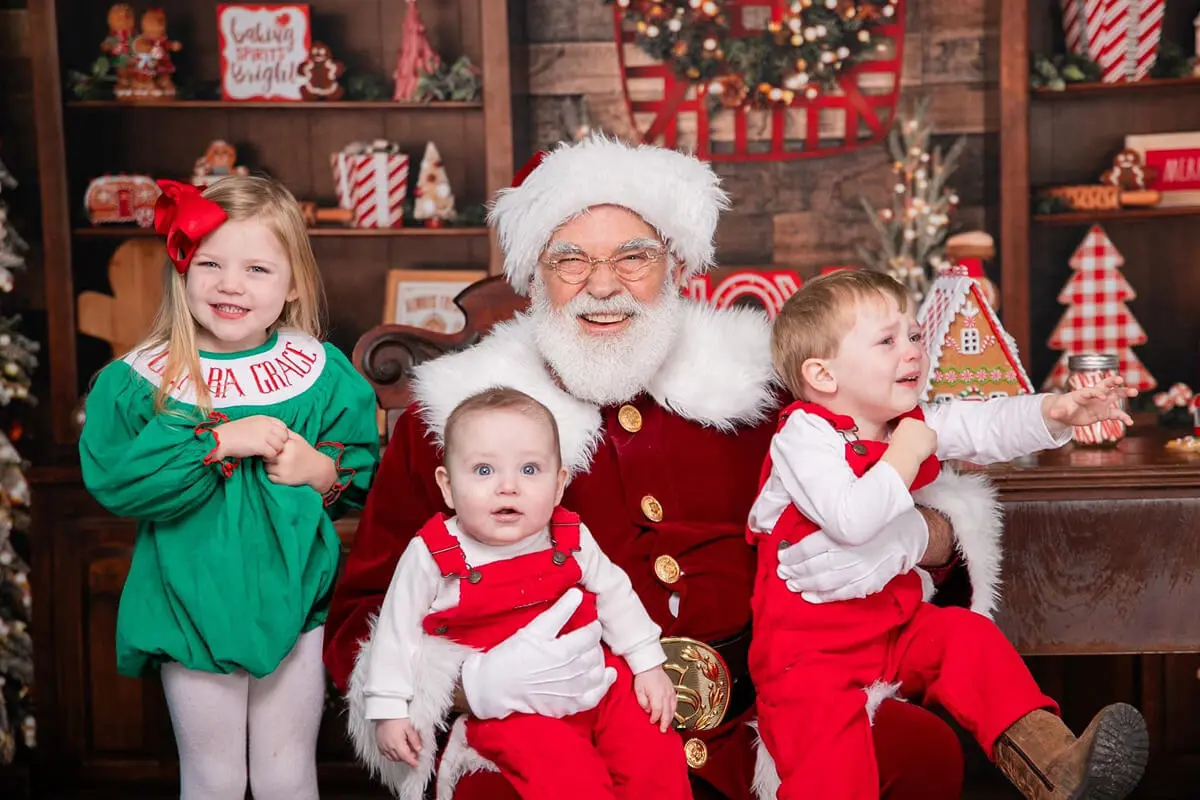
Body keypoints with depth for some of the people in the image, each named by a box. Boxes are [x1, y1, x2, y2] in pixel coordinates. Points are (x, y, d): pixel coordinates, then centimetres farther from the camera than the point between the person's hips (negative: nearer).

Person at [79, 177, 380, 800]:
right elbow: (111, 479, -18)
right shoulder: (138, 381, -7)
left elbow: (367, 475, 1)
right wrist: (216, 440, -24)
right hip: (192, 611, -1)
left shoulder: (323, 374, -3)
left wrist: (323, 471, -20)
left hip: (293, 606, 1)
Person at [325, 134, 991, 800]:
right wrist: (475, 683, -20)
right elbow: (361, 626, 1)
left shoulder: (758, 387, 7)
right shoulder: (453, 417, 3)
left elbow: (948, 505, 14)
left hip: (756, 724, 3)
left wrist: (906, 536, -11)